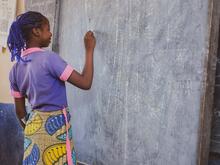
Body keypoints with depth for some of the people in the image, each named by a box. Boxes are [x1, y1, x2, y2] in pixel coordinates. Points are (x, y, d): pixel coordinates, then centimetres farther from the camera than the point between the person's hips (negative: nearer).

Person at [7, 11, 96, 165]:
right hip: (55, 127, -7)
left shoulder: (16, 68, 4)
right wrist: (89, 50, -9)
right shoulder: (49, 58, -17)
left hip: (33, 125, 7)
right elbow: (85, 83, -18)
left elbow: (20, 111, 10)